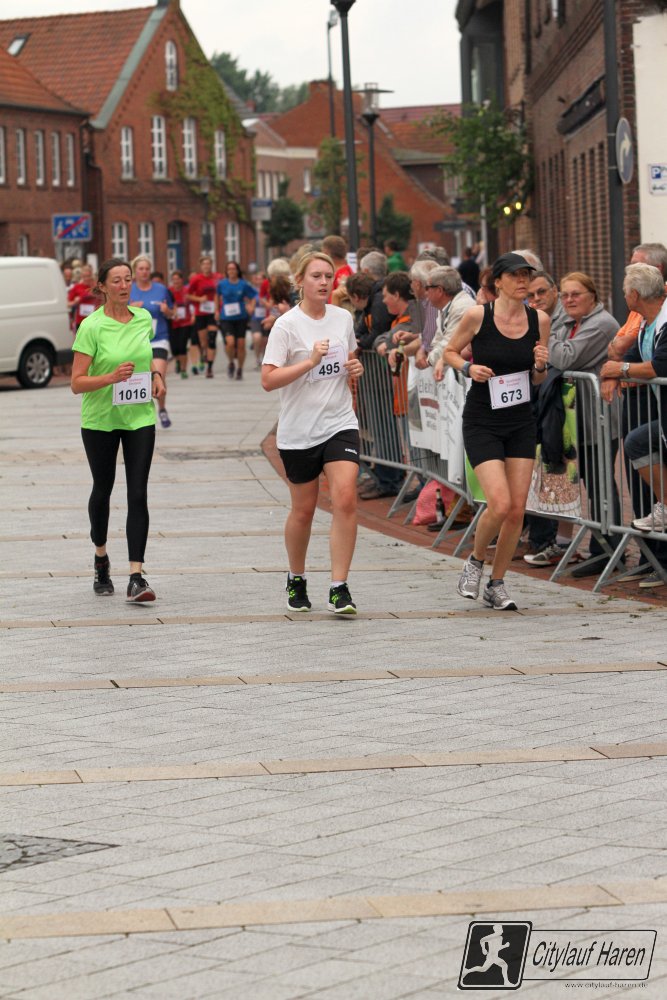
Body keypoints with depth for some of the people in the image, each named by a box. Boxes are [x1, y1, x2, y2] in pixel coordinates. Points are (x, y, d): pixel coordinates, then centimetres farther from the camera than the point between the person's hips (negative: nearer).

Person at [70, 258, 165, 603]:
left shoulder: (144, 319, 2)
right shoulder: (91, 326, -13)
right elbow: (77, 383, -15)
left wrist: (155, 374, 5)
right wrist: (111, 377, -30)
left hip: (139, 418, 2)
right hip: (100, 419, -2)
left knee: (138, 494, -8)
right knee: (103, 490, 13)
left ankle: (136, 577, -13)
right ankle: (101, 558, 39)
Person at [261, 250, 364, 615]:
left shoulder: (343, 318, 6)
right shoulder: (287, 325, -10)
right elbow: (268, 380, -17)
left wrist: (356, 367, 2)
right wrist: (310, 361, -25)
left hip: (340, 424, 3)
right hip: (298, 431, -3)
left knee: (345, 499, -14)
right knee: (303, 510, 9)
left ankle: (339, 588, -11)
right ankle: (296, 580, 32)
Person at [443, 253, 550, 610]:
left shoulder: (539, 320, 1)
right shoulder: (477, 316, -10)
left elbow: (537, 380, 12)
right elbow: (449, 352, 6)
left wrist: (541, 365, -10)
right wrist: (468, 367, -14)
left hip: (521, 423, 4)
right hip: (482, 423, -4)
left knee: (517, 509, 1)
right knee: (499, 504, -16)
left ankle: (496, 585, 17)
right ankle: (475, 561, 12)